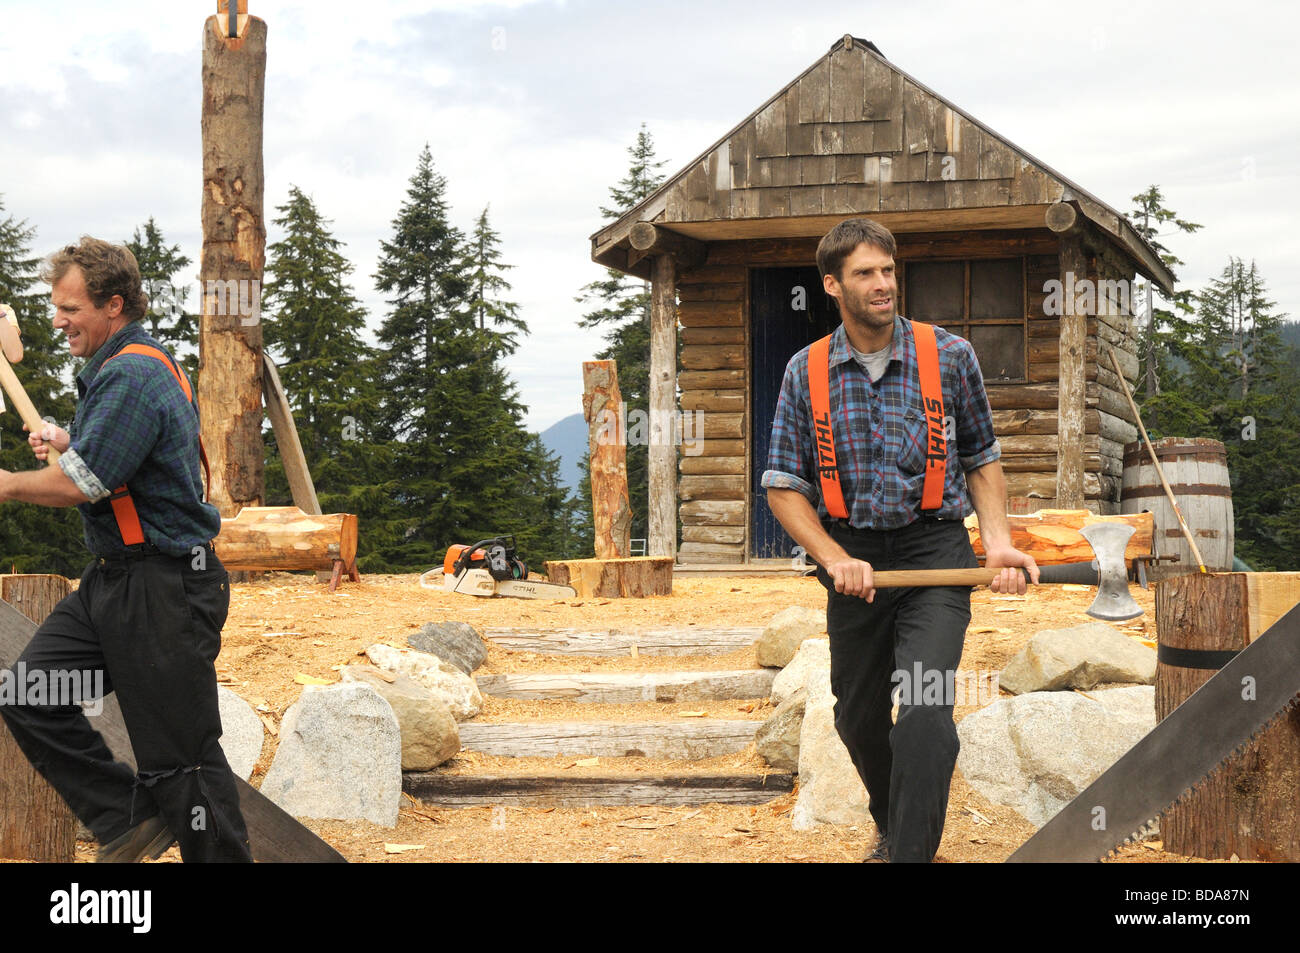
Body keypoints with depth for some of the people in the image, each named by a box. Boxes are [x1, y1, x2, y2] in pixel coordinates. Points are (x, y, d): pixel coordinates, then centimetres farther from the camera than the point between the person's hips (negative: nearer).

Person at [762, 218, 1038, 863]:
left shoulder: (949, 356, 0)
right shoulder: (806, 372, 1)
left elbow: (982, 462, 10)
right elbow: (782, 486, 3)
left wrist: (998, 541, -6)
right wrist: (836, 560, -11)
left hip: (934, 548, -2)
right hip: (852, 559, 2)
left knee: (924, 711, -20)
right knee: (858, 719, 14)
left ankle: (910, 853, -16)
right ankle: (893, 829, 40)